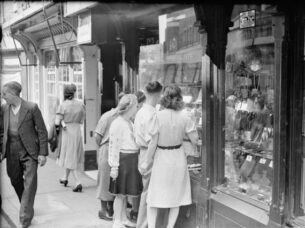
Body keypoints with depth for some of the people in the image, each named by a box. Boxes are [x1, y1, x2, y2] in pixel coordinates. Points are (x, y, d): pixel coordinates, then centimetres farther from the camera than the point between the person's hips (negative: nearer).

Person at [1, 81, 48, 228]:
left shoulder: (31, 108, -13)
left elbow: (42, 131, -9)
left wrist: (43, 153, -11)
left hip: (29, 152, -5)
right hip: (12, 152, 5)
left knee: (29, 184, -4)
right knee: (15, 181, 15)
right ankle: (27, 206, 39)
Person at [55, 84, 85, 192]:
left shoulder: (62, 106, -13)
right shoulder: (80, 105, 1)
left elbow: (57, 122, -14)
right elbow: (81, 121, 5)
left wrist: (62, 123, 6)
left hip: (66, 133, -5)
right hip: (77, 132, 5)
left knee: (69, 157, 0)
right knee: (72, 156, 19)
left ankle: (78, 182, -11)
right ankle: (65, 178, 36)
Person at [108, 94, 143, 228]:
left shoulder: (130, 123, 12)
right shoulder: (117, 124, -14)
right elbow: (113, 146, -16)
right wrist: (114, 166, -18)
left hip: (132, 160, 8)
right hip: (123, 160, -8)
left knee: (125, 193, 17)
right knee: (120, 194, 1)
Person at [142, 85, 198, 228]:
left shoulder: (158, 116, -14)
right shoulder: (184, 118, -8)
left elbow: (153, 143, -12)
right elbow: (195, 140, -5)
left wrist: (146, 162, -3)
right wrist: (192, 125, 11)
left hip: (161, 157, -2)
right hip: (178, 157, 2)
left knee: (154, 196, 9)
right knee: (176, 195, 15)